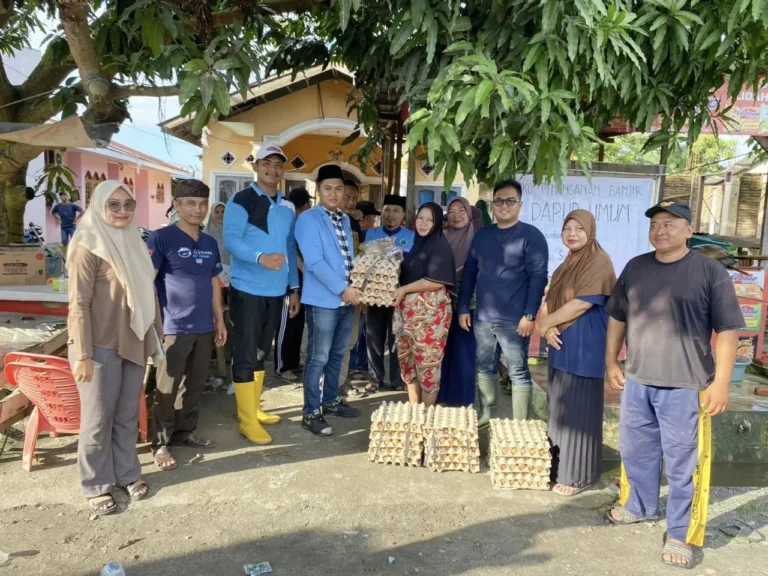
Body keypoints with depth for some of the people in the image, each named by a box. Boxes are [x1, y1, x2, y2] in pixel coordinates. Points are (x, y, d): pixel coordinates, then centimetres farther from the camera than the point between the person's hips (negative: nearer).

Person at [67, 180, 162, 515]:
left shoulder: (133, 243, 9)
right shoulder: (88, 247, -13)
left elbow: (148, 292, 14)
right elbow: (78, 304, -15)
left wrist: (156, 334, 15)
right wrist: (82, 354, -18)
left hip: (133, 343, 6)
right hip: (101, 347, -6)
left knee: (128, 415, 15)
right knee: (98, 418, 6)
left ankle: (127, 473, 30)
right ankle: (96, 486, 22)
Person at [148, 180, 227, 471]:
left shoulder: (210, 243, 11)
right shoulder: (161, 238, -8)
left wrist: (219, 321, 16)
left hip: (204, 327, 6)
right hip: (173, 328, -6)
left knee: (195, 385, 15)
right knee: (167, 389, 4)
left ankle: (185, 432, 30)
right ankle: (161, 443, 17)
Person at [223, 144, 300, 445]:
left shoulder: (287, 206, 13)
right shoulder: (241, 200, -7)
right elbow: (230, 240, -19)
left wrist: (294, 288, 14)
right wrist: (261, 257, -36)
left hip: (276, 291, 7)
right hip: (248, 290, -6)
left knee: (261, 352, 15)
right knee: (245, 354, -1)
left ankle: (254, 409, 28)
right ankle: (247, 421, 7)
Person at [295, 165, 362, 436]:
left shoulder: (345, 220, 15)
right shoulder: (308, 219, -9)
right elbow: (314, 262, -18)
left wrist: (355, 288, 6)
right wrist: (342, 289, -20)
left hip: (347, 299, 8)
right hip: (323, 300, -7)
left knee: (337, 354, 17)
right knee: (318, 358, -1)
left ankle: (330, 400, 32)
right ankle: (311, 412, 10)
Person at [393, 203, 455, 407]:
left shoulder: (440, 246, -9)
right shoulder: (417, 243, 14)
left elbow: (437, 281, -19)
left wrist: (404, 289, -13)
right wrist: (400, 294, 6)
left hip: (430, 311, -8)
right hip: (408, 309, 8)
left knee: (428, 361, 0)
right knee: (407, 358, 13)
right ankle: (413, 408, 26)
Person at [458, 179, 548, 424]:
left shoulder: (531, 235, -4)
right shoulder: (482, 235, 12)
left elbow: (538, 277, -10)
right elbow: (469, 273, 13)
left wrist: (529, 315, -16)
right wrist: (463, 308, 8)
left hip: (514, 320, -5)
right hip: (482, 317, 5)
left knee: (518, 373, 3)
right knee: (484, 368, 14)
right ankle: (484, 416, 28)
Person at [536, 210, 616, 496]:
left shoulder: (599, 262, -12)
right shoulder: (568, 264, 14)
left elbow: (582, 304, -19)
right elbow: (550, 300, 10)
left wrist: (546, 322, -8)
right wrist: (548, 328, -9)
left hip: (584, 347, -8)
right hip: (561, 345, 9)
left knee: (578, 412, 0)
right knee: (559, 409, 15)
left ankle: (578, 475, 13)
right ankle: (560, 465, 29)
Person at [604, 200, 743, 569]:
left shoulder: (710, 271, -7)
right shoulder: (635, 267, 7)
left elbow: (727, 330, -7)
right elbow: (617, 317, 14)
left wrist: (721, 381, -11)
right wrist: (611, 362, 12)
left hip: (686, 386, -5)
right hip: (636, 381, 5)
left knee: (684, 462, 4)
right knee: (635, 450, 18)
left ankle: (681, 534, 20)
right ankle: (639, 506, 40)